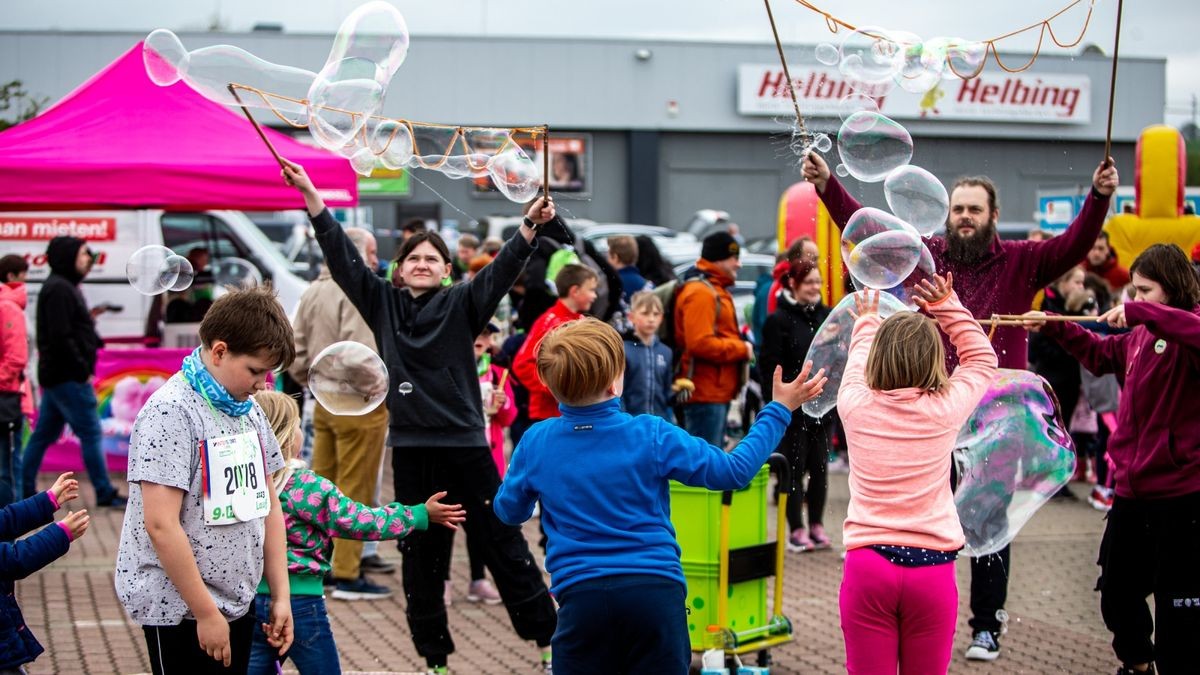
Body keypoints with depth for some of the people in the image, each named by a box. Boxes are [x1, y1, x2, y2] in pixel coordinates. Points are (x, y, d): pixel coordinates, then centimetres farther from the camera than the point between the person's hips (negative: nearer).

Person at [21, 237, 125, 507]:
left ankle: (25, 492, 14)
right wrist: (83, 370, -16)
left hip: (56, 376, 10)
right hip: (68, 377, -10)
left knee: (44, 435, 11)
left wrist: (88, 319, 4)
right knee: (90, 433, -4)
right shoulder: (59, 289, -14)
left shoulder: (62, 287, 18)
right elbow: (60, 338, -20)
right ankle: (105, 493, 0)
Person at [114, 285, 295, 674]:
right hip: (179, 609, -8)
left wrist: (280, 595, 11)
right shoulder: (171, 412, -16)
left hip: (238, 604, 8)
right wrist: (206, 612, -18)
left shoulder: (249, 411, 11)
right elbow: (161, 525, -21)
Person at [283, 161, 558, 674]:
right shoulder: (383, 304, 6)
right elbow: (341, 256, 3)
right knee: (420, 555, 9)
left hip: (465, 446, -3)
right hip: (411, 449, 3)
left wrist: (531, 225, -30)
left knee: (503, 543, 2)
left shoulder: (461, 305, -1)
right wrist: (309, 193, -3)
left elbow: (502, 268, -14)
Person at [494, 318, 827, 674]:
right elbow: (733, 470, -2)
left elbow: (508, 511, 14)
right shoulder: (651, 436, -7)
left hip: (581, 595, 1)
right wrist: (779, 410, 9)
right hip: (656, 590, -1)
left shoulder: (535, 443, -2)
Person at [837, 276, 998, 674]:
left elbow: (857, 363, 23)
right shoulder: (946, 408, -4)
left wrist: (867, 322, 41)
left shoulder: (856, 406, -1)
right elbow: (982, 359, 15)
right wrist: (947, 307, 21)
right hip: (931, 567, 0)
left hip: (867, 564, 1)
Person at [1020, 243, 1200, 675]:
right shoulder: (1140, 337, 11)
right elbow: (1101, 353, 30)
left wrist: (1141, 312, -33)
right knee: (1117, 590, 20)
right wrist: (1053, 327, 23)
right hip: (1132, 491, 9)